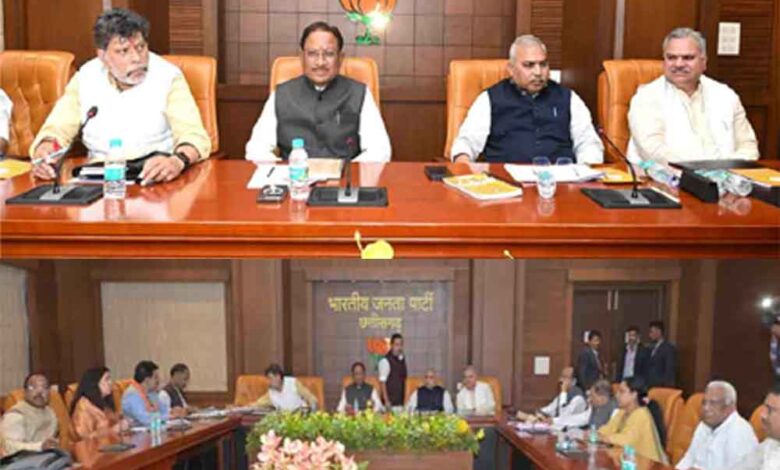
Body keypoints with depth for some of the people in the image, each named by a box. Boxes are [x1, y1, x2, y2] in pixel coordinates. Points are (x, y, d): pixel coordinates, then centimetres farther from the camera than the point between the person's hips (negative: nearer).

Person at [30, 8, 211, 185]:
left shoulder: (168, 77, -7)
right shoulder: (85, 78, 4)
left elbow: (195, 136, -18)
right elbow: (58, 130, 5)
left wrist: (177, 161, -41)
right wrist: (43, 153, -19)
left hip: (156, 180, -2)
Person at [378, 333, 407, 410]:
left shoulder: (402, 359, 10)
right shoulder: (385, 361, -11)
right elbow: (382, 382, -12)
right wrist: (386, 401, -16)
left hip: (400, 402, 6)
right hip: (390, 402, -6)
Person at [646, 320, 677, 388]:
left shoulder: (669, 348, -9)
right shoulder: (652, 348, 17)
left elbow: (670, 370, -13)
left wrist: (667, 388, -17)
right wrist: (648, 386, 11)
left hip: (662, 388, -8)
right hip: (651, 387, 8)